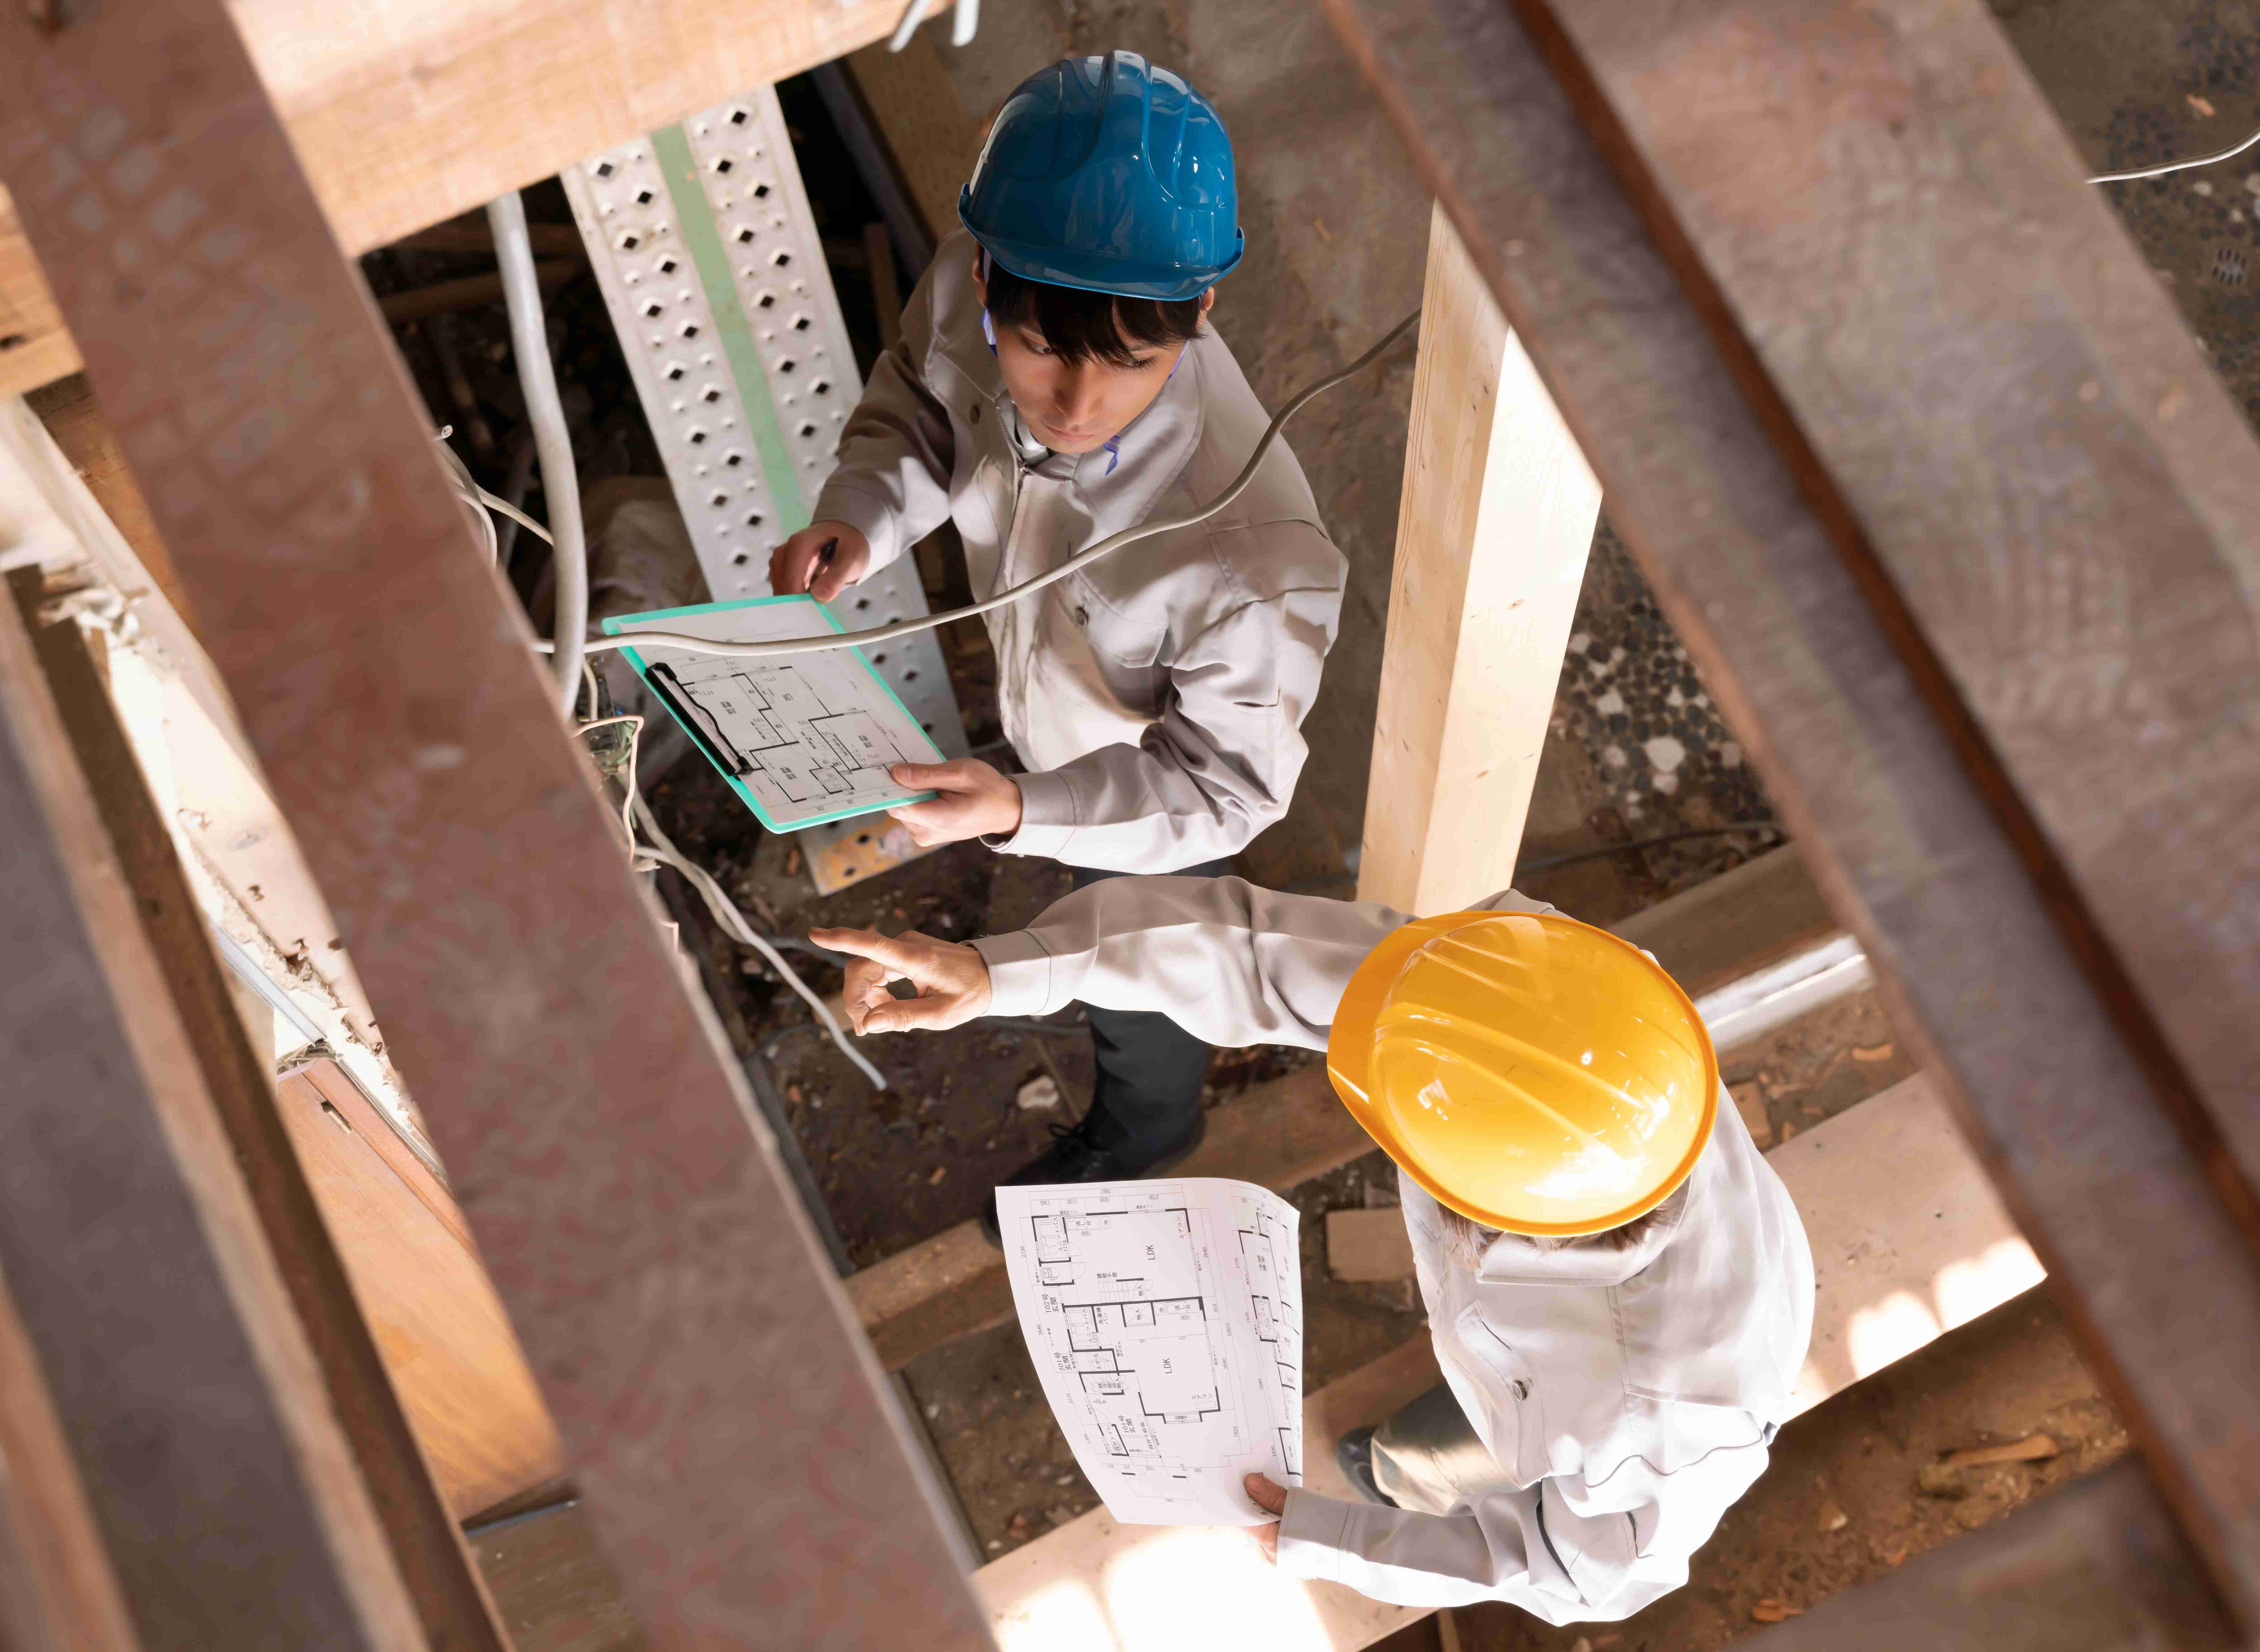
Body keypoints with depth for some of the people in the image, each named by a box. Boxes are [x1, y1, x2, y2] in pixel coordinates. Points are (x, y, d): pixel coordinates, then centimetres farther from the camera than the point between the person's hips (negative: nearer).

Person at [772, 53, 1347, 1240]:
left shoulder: (1254, 552, -49)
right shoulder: (972, 287, -33)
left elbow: (1220, 784, -31)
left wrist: (1023, 813, -45)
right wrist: (857, 519, -27)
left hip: (1162, 805, -4)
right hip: (1039, 727, 4)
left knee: (1135, 986, 31)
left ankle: (1137, 1139, 66)